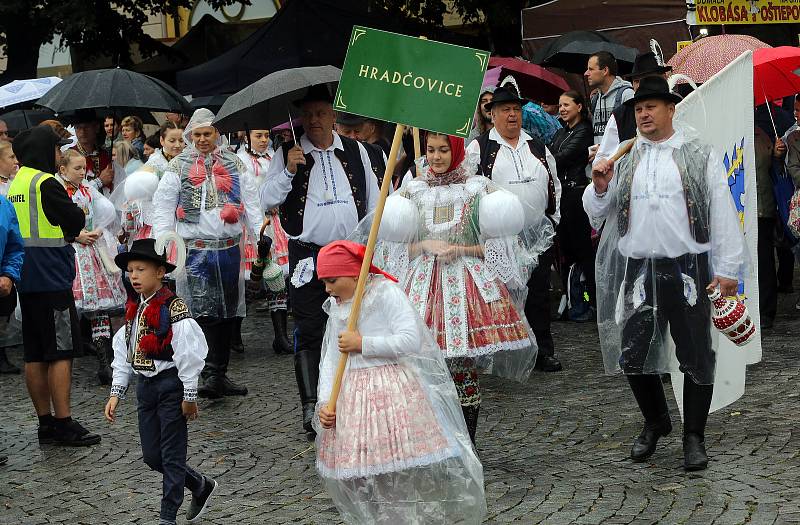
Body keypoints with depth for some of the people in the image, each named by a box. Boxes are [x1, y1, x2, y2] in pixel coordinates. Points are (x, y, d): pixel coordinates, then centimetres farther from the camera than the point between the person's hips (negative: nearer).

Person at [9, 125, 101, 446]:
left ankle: (45, 422, 15)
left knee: (35, 356, 9)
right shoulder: (45, 183, -13)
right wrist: (68, 232, 9)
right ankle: (64, 424, -5)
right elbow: (77, 222, -10)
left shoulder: (15, 184, 14)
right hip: (51, 279, -9)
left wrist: (60, 234, 6)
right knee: (61, 353, -5)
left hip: (27, 282, 9)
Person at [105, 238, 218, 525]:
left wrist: (189, 396, -13)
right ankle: (201, 486, 31)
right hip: (145, 386, 8)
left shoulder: (174, 308, -15)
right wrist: (116, 393, 11)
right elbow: (123, 353, 14)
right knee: (151, 455, 11)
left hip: (170, 384, -8)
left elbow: (189, 353, -14)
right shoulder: (133, 309, 9)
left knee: (172, 454, 0)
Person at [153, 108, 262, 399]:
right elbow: (163, 203, 4)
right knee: (202, 311, -12)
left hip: (229, 247, 3)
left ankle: (220, 374, 18)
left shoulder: (234, 163, 12)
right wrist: (162, 239, -6)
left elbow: (250, 201, 14)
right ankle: (213, 374, -12)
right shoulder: (179, 166, 6)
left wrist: (260, 233, 5)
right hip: (195, 249, -3)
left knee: (227, 312, 9)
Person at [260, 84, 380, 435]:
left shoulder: (355, 151, 10)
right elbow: (268, 201, -2)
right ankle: (311, 406, -2)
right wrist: (288, 170, -15)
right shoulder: (288, 153, 4)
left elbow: (373, 201, 15)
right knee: (309, 332, -4)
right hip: (308, 254, -2)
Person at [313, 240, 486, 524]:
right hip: (354, 396, 6)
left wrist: (362, 344, -13)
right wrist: (325, 402, -2)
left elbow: (411, 340, -18)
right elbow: (330, 360, 12)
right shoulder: (336, 308, 12)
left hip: (395, 392, -6)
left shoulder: (387, 293, -7)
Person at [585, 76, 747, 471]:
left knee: (696, 355, 2)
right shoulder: (623, 160, 11)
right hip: (638, 271, 3)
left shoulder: (700, 156, 2)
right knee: (633, 355, 4)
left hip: (689, 269, -3)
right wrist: (600, 188, -7)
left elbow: (723, 214, 0)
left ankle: (694, 437, 15)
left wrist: (727, 270, -5)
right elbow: (595, 212, 15)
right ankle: (655, 423, 27)